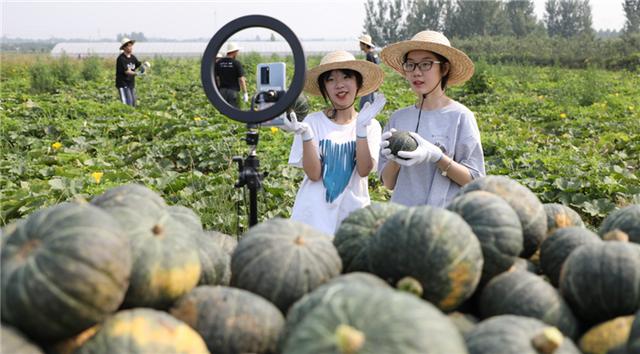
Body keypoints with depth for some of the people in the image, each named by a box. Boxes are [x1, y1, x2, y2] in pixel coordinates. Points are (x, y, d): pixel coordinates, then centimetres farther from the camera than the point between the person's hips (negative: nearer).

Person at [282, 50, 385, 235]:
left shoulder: (371, 125, 0)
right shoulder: (313, 122, -4)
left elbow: (364, 170, -12)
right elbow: (314, 174, -10)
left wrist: (361, 128, -20)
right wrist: (305, 135, -22)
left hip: (353, 214, 1)